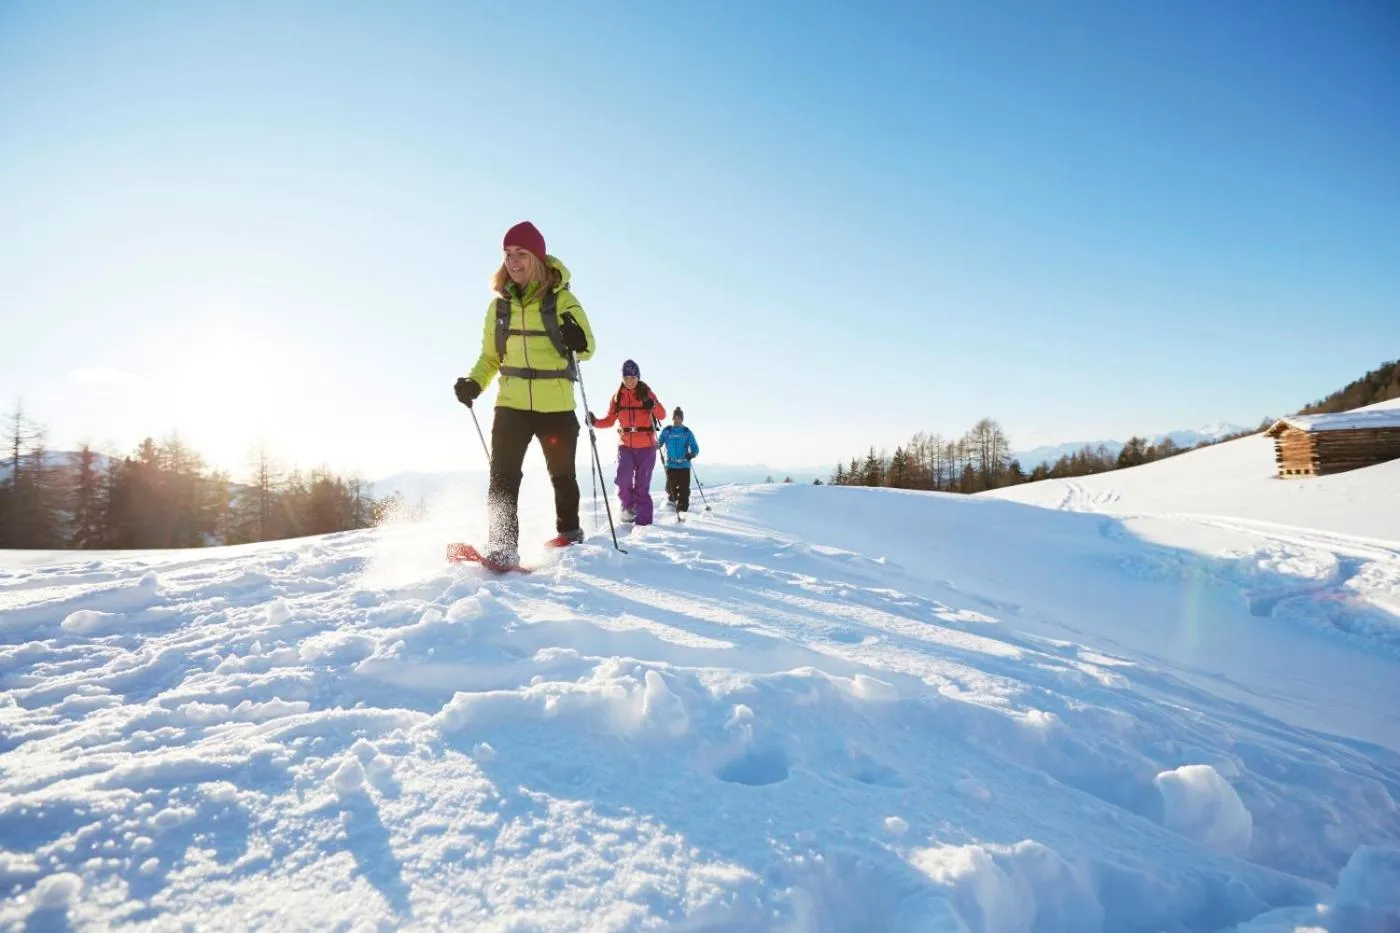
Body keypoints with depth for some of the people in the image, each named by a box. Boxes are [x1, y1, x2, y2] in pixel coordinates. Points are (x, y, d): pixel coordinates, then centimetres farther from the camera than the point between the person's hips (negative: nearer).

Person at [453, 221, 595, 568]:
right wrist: (474, 383, -3)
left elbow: (588, 346, -3)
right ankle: (502, 547, -3)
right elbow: (490, 356, 15)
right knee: (503, 476, -7)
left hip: (556, 406, -2)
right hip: (511, 405, 3)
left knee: (561, 474, 12)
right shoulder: (500, 306, 7)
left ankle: (569, 532, 34)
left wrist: (577, 341, -26)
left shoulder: (561, 299, -3)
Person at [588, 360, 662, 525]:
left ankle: (643, 521, 5)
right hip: (625, 445, 2)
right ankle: (628, 506, 13)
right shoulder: (617, 396, 8)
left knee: (642, 485, -2)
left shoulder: (646, 393, 1)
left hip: (646, 446, -2)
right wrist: (595, 422, -8)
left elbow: (662, 414, -10)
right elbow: (610, 420, 10)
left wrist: (653, 405, -31)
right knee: (623, 479, -15)